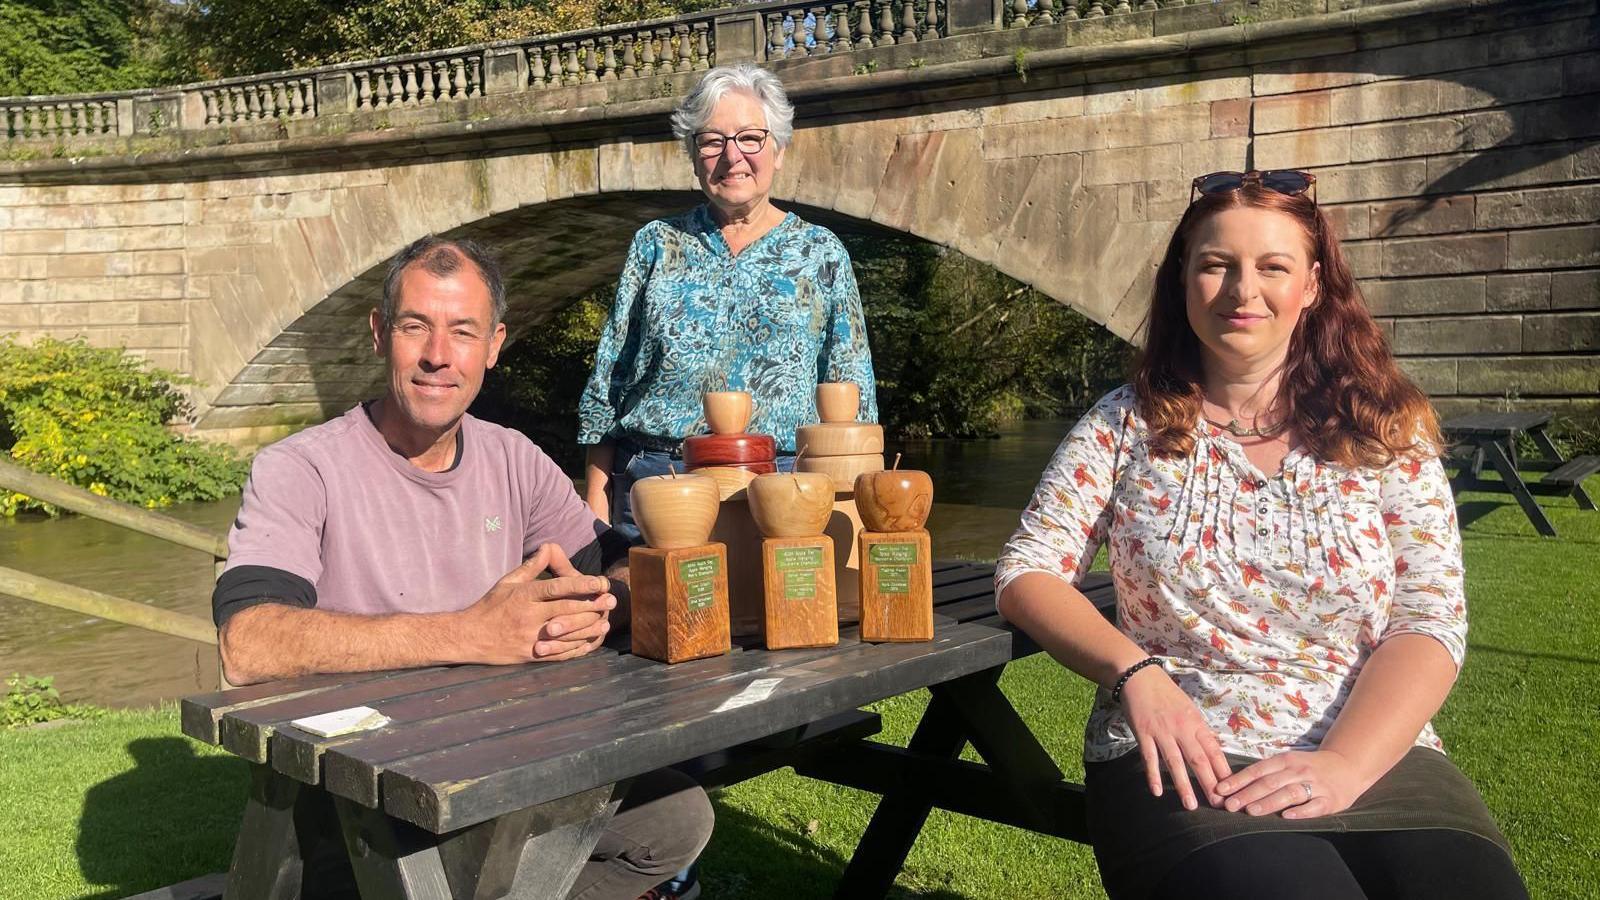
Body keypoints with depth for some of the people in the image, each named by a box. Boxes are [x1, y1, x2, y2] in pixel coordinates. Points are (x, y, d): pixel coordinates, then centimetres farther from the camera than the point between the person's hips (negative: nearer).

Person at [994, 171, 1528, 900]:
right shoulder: (1127, 426, 6)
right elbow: (1026, 575, 2)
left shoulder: (1387, 433, 7)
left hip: (1377, 757, 2)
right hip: (1185, 764, -1)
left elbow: (1429, 622, -1)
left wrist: (1343, 768, -16)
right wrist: (1134, 671, -15)